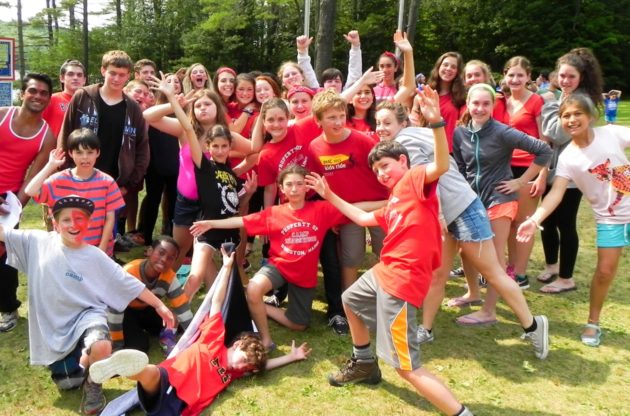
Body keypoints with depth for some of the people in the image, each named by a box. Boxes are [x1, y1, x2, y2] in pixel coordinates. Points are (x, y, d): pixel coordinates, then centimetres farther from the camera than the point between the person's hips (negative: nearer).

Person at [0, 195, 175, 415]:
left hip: (86, 314, -2)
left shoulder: (95, 257, -7)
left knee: (101, 348, -35)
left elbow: (130, 283, -5)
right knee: (67, 383, 3)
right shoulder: (38, 242, -3)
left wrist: (159, 305, -6)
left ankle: (92, 383, 0)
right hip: (54, 325, 2)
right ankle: (79, 359, 37)